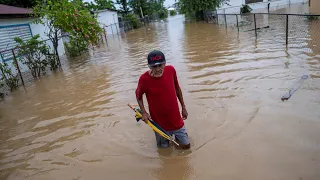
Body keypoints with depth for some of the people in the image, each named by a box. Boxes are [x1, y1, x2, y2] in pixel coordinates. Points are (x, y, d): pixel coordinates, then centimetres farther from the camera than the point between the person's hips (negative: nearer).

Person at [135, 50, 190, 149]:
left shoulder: (171, 70, -14)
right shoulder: (144, 79, -22)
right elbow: (138, 95, -3)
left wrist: (183, 107, 10)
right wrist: (143, 112, -15)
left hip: (176, 119, 2)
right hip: (160, 123, -2)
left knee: (186, 145, 16)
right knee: (164, 148, 18)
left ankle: (175, 135, 45)